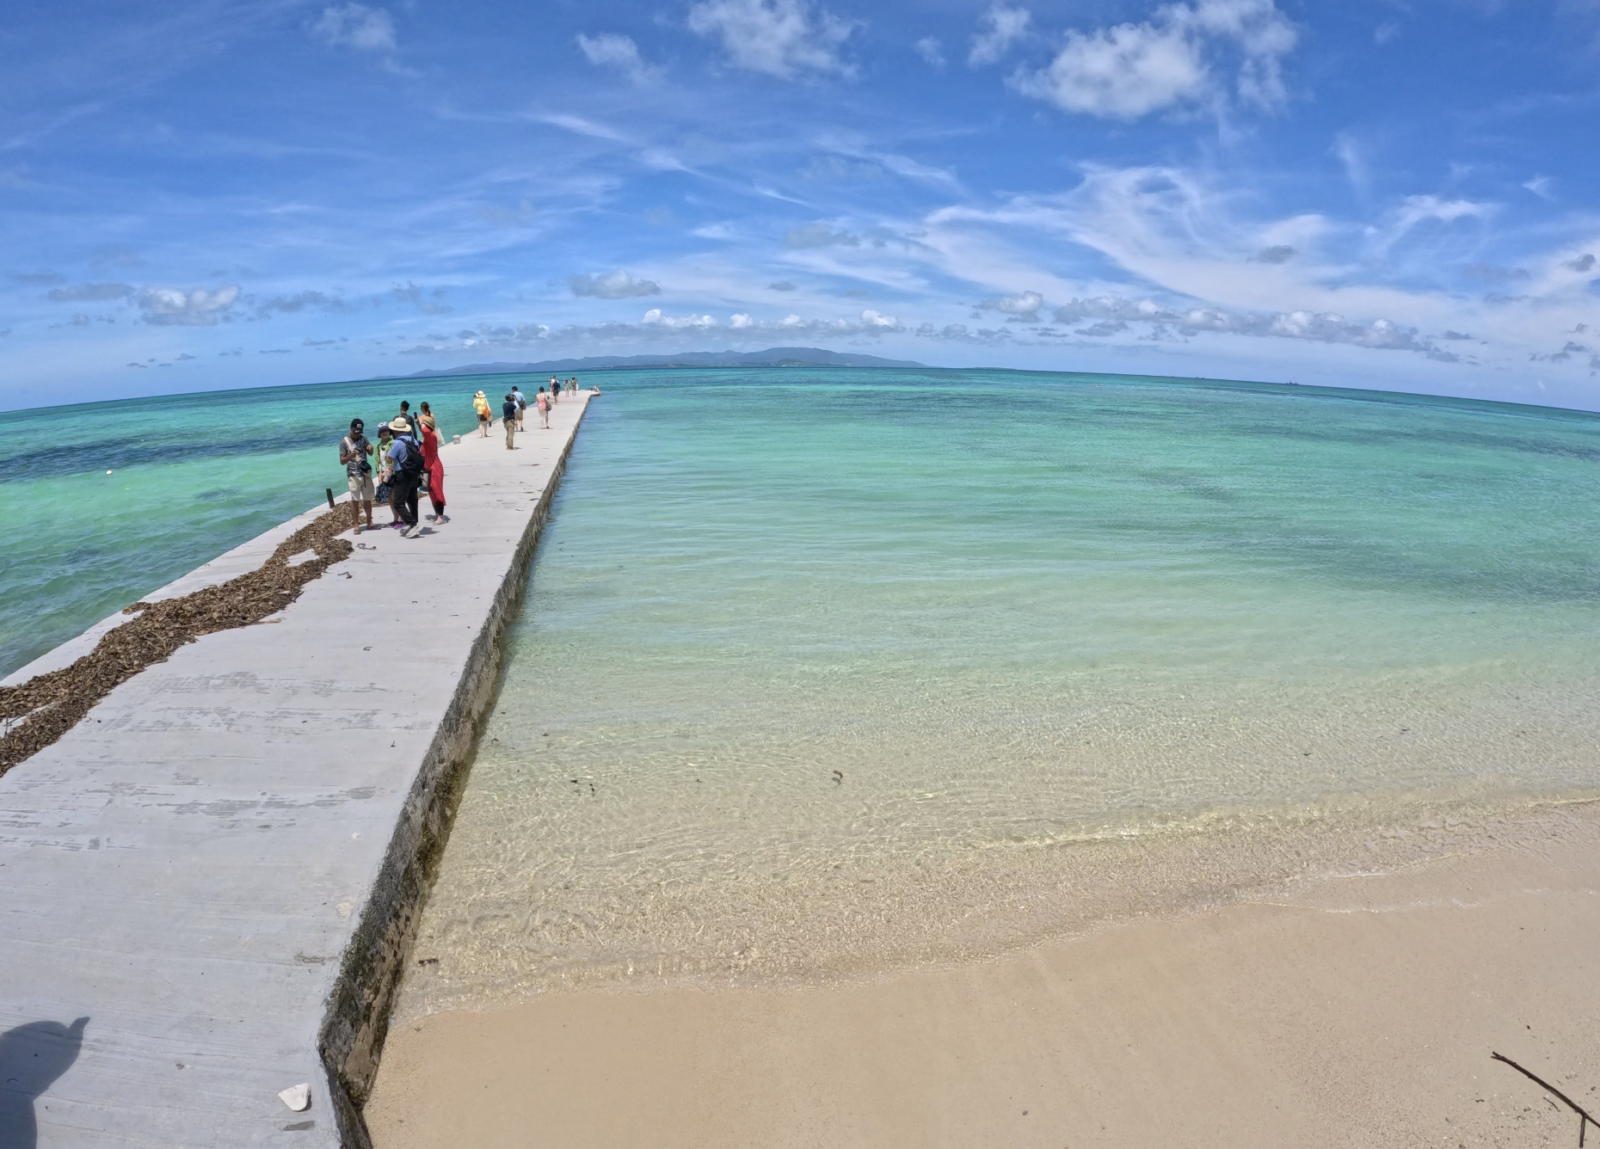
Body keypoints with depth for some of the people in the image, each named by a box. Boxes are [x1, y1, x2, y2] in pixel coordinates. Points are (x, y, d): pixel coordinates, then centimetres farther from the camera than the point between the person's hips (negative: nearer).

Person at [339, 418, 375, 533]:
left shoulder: (363, 438, 7)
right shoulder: (344, 442, -5)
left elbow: (370, 453, 13)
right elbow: (342, 461, -5)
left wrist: (370, 448, -10)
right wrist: (350, 456, -26)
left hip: (366, 472, 4)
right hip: (353, 475, -4)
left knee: (367, 499, 9)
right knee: (355, 500, -4)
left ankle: (369, 521, 19)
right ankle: (355, 524, -1)